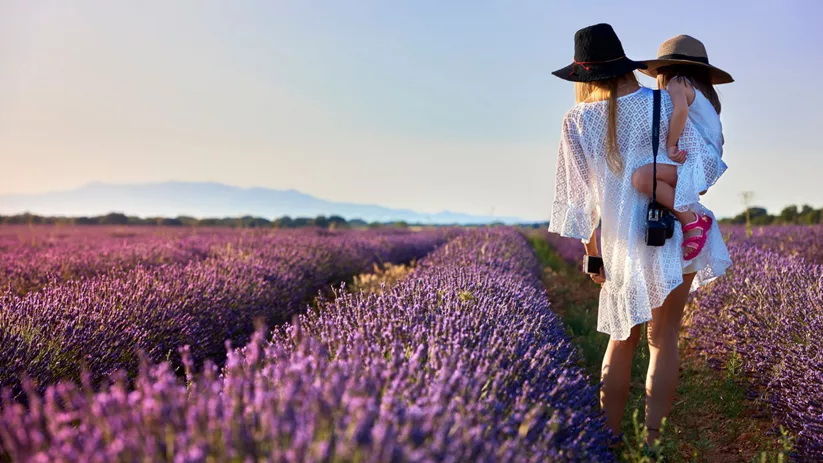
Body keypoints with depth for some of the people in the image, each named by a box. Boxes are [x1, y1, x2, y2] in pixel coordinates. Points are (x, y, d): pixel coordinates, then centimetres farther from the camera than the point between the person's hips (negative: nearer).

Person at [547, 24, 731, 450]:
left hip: (621, 244, 1)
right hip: (674, 238, -1)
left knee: (621, 339, 16)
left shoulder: (577, 122, -3)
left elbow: (578, 198, 0)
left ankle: (610, 439, 20)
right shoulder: (663, 104, -4)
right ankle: (653, 442, 10)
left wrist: (592, 254, 9)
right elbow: (702, 163, -3)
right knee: (663, 340, 6)